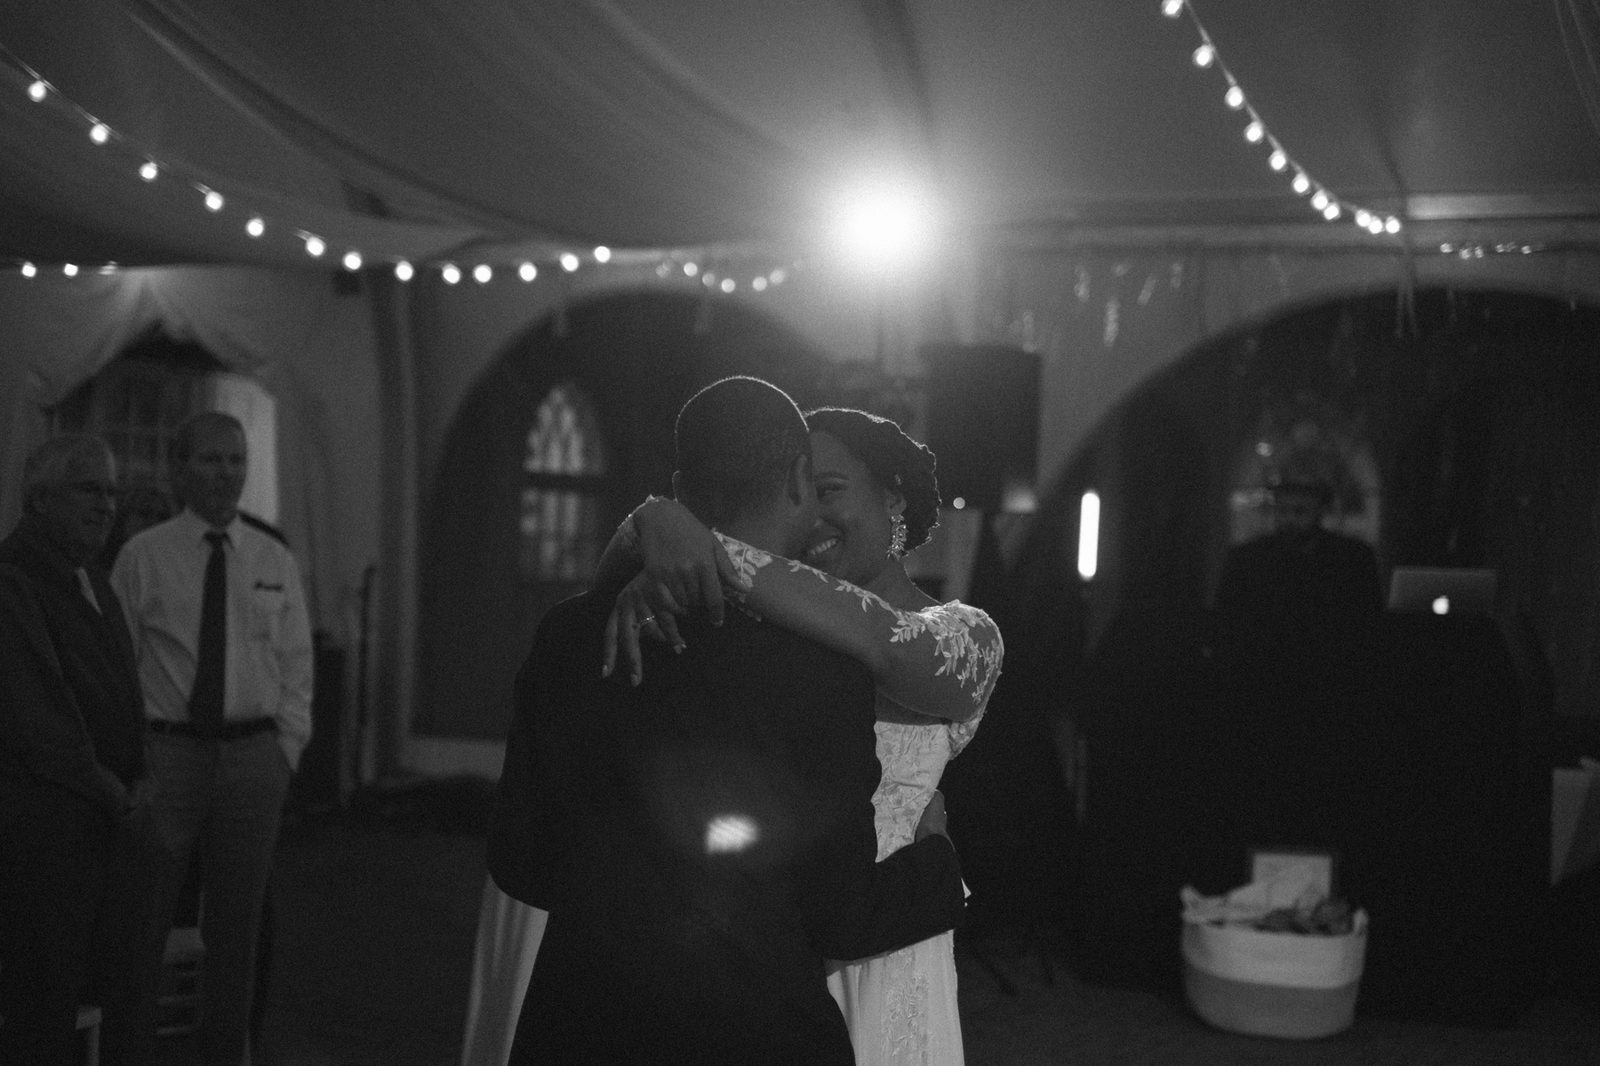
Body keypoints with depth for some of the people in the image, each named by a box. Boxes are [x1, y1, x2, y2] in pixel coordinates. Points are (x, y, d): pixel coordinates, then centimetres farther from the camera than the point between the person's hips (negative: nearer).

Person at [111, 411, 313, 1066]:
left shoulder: (276, 562, 8)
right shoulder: (142, 557, 0)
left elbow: (296, 669, 9)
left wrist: (283, 758, 0)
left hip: (253, 755, 3)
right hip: (165, 750, -3)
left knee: (235, 931, 10)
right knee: (143, 924, 0)